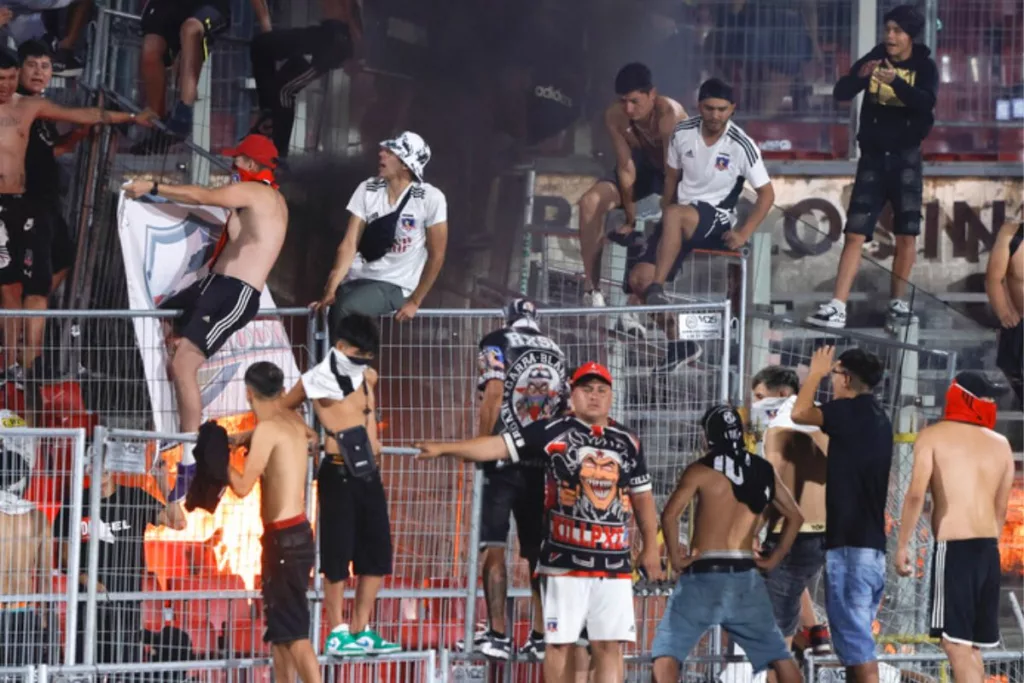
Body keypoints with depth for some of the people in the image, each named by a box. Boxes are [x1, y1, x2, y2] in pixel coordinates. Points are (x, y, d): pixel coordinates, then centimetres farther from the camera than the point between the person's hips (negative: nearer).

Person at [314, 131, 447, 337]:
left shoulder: (431, 199, -11)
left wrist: (415, 302, -6)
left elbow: (436, 255, -4)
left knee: (345, 309, -30)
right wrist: (330, 289, -17)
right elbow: (349, 244, -5)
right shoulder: (367, 190, 0)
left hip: (395, 286, -4)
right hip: (357, 278, 4)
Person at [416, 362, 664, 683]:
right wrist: (444, 449, -16)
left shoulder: (627, 442, 11)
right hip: (563, 559, -3)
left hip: (614, 563, 3)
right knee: (560, 642, 1)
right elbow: (499, 446, -7)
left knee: (610, 644, -1)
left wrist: (650, 547, 11)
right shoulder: (552, 431, 0)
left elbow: (642, 496, 17)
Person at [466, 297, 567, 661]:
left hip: (505, 458, -5)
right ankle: (540, 638, 7)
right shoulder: (557, 352, 13)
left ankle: (498, 635, -10)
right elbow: (566, 409, 13)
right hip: (544, 464, 5)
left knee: (493, 546, -3)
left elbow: (493, 394, -12)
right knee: (538, 552, 9)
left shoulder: (498, 342, -1)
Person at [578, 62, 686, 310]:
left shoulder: (669, 115, -36)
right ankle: (591, 288, -11)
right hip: (642, 166, 4)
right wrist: (630, 219, -18)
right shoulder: (614, 116, -22)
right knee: (590, 202, -16)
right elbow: (626, 168, -17)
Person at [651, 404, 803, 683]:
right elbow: (795, 516, 16)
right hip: (746, 577, 4)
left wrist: (675, 556, -3)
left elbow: (670, 515, -16)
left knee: (666, 652, -3)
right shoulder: (764, 471, 10)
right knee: (778, 654, 14)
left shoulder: (701, 470, -5)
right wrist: (775, 558, 19)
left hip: (704, 575, -4)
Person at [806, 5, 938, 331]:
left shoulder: (924, 67, -3)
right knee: (855, 232, -6)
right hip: (873, 156, 1)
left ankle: (898, 302, 15)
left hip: (906, 157, -1)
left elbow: (926, 102, -22)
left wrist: (897, 82, -38)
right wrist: (860, 76, -28)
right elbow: (840, 93, -8)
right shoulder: (873, 59, 1)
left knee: (906, 233, 0)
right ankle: (837, 307, -12)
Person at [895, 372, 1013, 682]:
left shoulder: (933, 436, -1)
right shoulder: (1001, 444, 13)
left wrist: (902, 545, -4)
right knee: (970, 643, 15)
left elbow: (916, 494, -11)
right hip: (988, 548, 6)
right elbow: (1001, 509, 16)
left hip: (953, 546, -6)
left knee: (956, 642, -9)